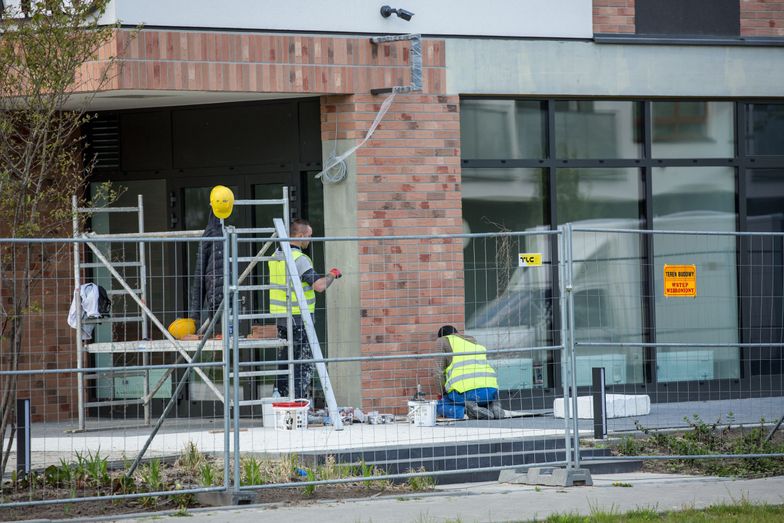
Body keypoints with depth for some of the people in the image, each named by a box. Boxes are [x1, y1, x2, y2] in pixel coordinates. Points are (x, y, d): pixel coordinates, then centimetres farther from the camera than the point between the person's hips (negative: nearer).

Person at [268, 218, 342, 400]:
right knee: (304, 363, -2)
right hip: (298, 317, -8)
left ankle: (281, 397, 17)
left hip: (279, 316, 8)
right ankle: (300, 400, -5)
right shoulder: (299, 259, -16)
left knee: (284, 360, 14)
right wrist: (331, 275, -3)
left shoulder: (275, 257, 10)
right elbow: (319, 286, -23)